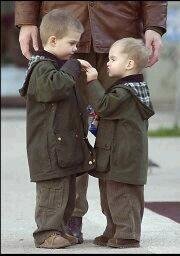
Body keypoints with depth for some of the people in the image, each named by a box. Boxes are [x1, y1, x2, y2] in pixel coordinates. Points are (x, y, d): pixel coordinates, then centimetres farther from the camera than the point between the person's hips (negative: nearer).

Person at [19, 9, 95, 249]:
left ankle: (59, 229, 24)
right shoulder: (42, 67, -13)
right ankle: (47, 232, 0)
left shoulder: (59, 66, 20)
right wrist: (71, 68, -22)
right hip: (50, 146, -10)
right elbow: (54, 87, -35)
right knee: (53, 190, -7)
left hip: (67, 144, 10)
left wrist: (85, 113, 15)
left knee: (68, 191, 15)